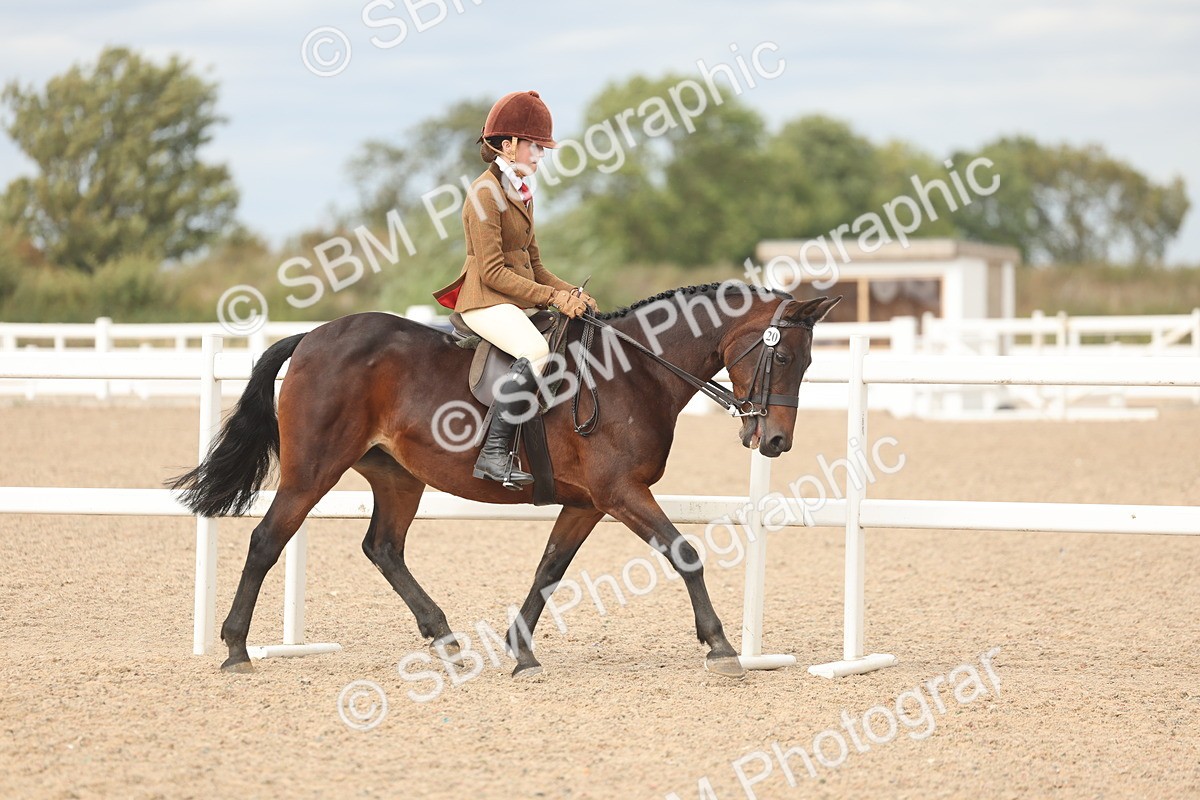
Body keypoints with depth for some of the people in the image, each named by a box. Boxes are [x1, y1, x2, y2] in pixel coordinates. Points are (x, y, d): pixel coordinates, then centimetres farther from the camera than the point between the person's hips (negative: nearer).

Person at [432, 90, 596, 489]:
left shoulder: (522, 194, 20)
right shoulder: (486, 193, -9)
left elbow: (535, 267, 21)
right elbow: (493, 271, -16)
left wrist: (573, 294, 4)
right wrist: (552, 297, -19)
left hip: (523, 302, 10)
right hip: (486, 302, -10)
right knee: (535, 352, -35)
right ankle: (493, 455, -36)